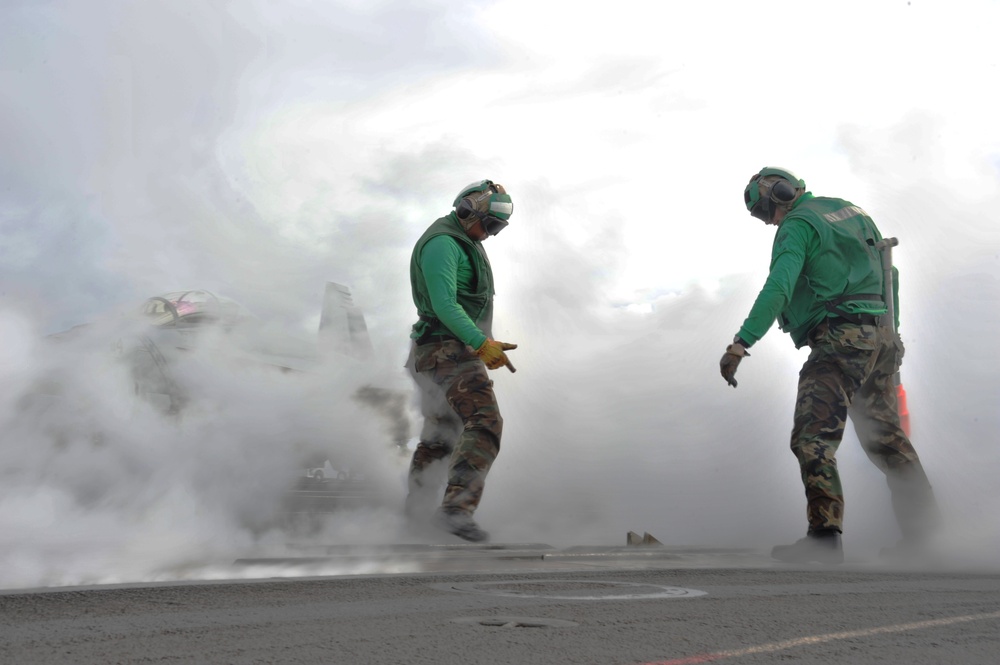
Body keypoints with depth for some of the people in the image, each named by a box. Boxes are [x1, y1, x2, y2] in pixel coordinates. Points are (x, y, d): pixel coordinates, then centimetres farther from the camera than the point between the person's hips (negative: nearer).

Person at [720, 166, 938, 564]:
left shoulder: (798, 224, -6)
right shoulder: (851, 212, 21)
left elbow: (778, 287, -21)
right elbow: (886, 275, 26)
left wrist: (741, 343, -28)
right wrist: (889, 329, 32)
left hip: (840, 339, -9)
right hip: (882, 336, 9)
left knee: (812, 437, -13)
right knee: (885, 435, 17)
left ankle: (825, 535, -22)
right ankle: (924, 528, 23)